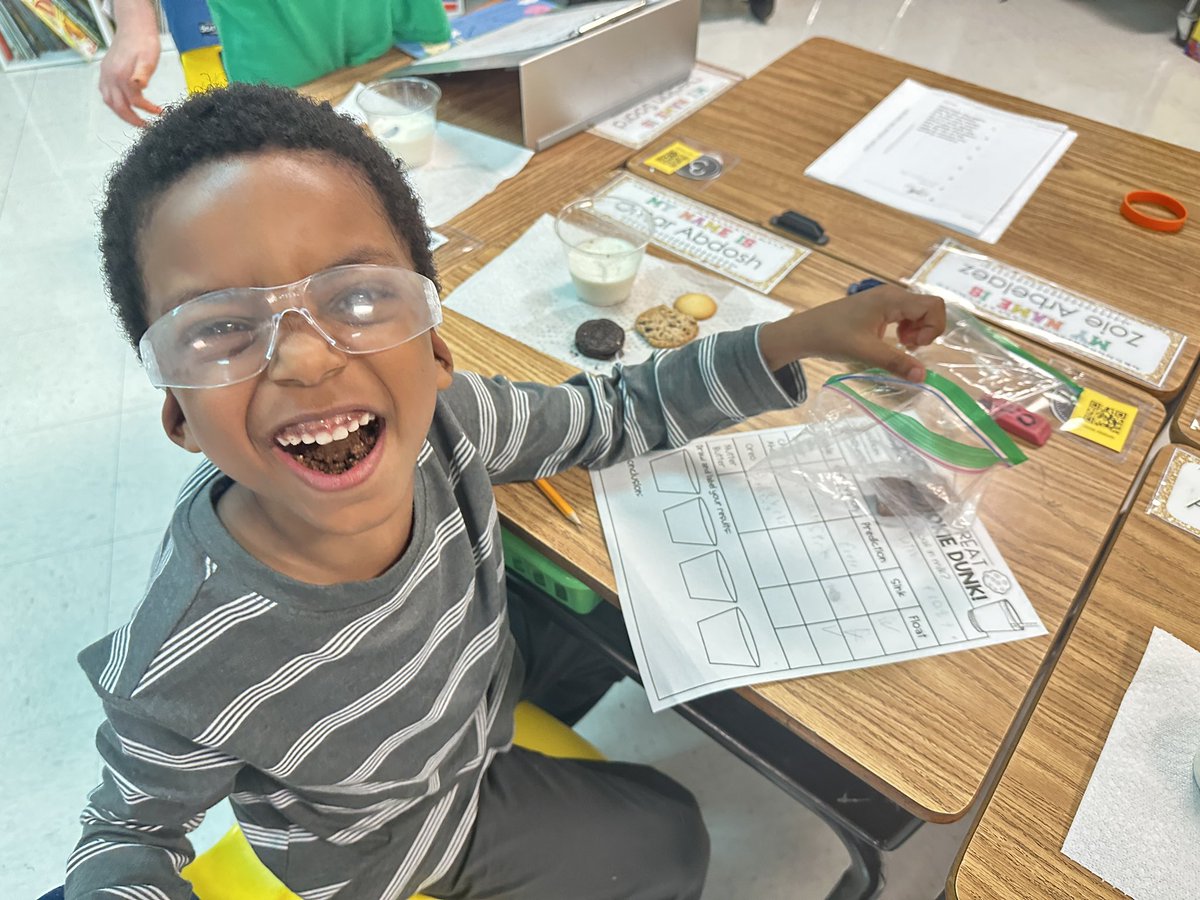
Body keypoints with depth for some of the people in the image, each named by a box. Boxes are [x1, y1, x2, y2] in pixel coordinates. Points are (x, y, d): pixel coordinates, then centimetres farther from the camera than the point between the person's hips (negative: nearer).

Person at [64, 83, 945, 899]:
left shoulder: (439, 420, -30)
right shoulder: (185, 677, -38)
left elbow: (611, 415, -13)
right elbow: (133, 828, -16)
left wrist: (804, 332, -18)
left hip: (484, 667, 3)